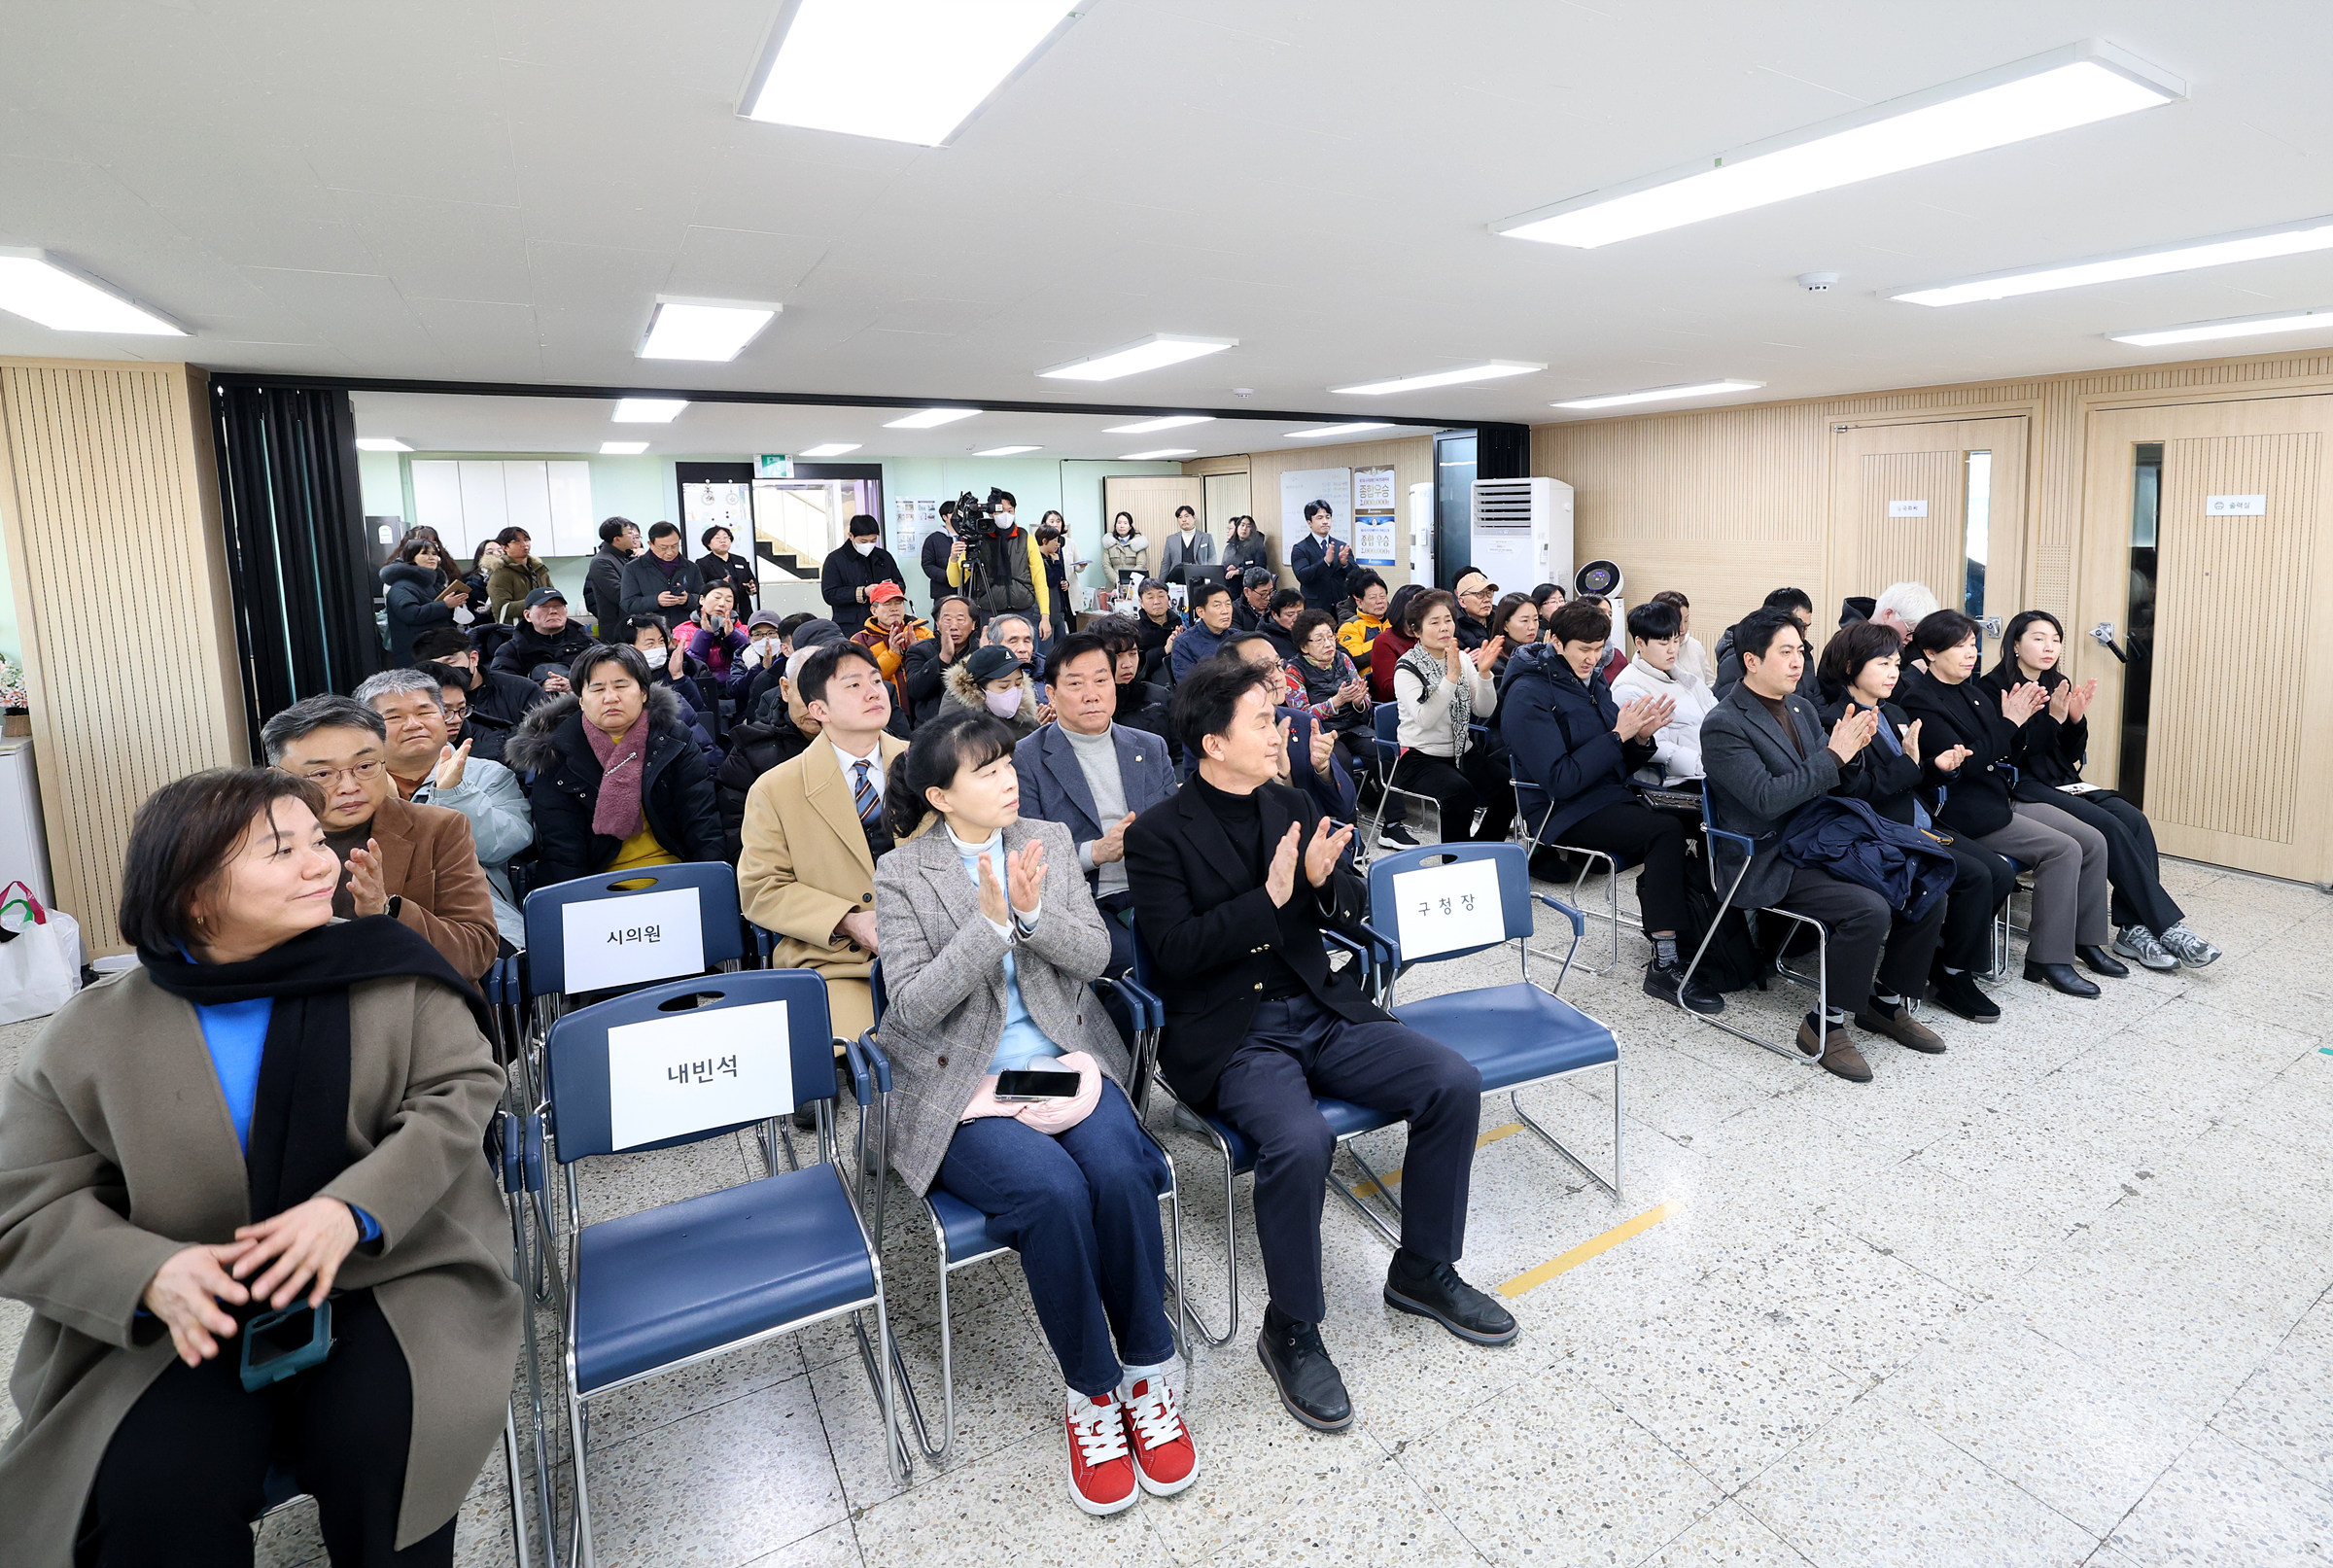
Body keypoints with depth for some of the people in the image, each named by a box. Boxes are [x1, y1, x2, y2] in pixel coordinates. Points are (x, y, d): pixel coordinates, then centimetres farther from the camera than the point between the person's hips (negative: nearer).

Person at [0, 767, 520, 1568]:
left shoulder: (392, 971, -3)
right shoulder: (88, 1036, 0)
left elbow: (459, 1096, -6)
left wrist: (353, 1209, -24)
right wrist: (150, 1273, -21)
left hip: (385, 1277, -1)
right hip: (182, 1320, 1)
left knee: (383, 1440, -24)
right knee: (151, 1493, -23)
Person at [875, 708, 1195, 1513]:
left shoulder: (1049, 840, 7)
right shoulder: (902, 872, -3)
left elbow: (1095, 954, 2)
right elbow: (913, 1005, -10)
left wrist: (1032, 911, -16)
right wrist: (989, 921, -21)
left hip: (1066, 1057, 3)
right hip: (964, 1085, -3)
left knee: (1120, 1172, -26)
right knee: (1053, 1189, -29)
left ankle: (1149, 1372, -4)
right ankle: (1092, 1390, -5)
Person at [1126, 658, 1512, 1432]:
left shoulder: (1293, 807, 11)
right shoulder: (1158, 833, -6)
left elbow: (1353, 912, 12)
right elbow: (1175, 953, -14)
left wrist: (1325, 880, -12)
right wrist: (1269, 896, -21)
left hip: (1321, 1011, 6)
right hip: (1231, 1035, -6)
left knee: (1455, 1082, -11)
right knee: (1300, 1140, -32)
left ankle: (1423, 1271, 11)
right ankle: (1292, 1329, -5)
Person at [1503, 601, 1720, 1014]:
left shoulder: (1593, 680, 13)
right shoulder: (1528, 695, -10)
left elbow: (1622, 763, 15)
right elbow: (1559, 781, -19)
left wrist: (1642, 737, -7)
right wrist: (1618, 735, -19)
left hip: (1612, 798, 7)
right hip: (1565, 814, -7)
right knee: (1667, 830, -29)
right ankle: (1664, 966, -26)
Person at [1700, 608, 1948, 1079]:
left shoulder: (1801, 708, 12)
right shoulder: (1723, 726, -14)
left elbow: (1830, 782, 13)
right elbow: (1766, 798, -24)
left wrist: (1852, 747, -8)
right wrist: (1834, 755, -24)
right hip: (1769, 864, -8)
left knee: (1927, 891, -2)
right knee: (1869, 910, -26)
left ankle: (1886, 1000, 16)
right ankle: (1825, 1025, -8)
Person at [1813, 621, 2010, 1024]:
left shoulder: (1894, 714, 18)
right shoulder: (1834, 721, -12)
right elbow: (1856, 792, -19)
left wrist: (1939, 765, 2)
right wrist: (1909, 762, -22)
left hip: (1922, 826, 10)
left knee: (2001, 873, -2)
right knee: (1975, 876, -19)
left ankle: (1943, 955, 11)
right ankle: (1953, 976, -1)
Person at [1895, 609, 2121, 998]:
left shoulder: (1973, 689, 12)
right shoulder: (1920, 699, -14)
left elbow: (2005, 752, 16)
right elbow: (1960, 763, -22)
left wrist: (2021, 717, -2)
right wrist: (2009, 722, -20)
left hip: (2003, 796, 9)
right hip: (1965, 810, -9)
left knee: (2093, 841, 1)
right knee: (2063, 849, -18)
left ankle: (2085, 939, 16)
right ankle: (2047, 959, -9)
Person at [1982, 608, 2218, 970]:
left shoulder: (2057, 685, 14)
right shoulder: (1994, 687, -8)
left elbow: (2072, 756, 12)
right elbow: (2007, 754, -16)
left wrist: (2077, 718, -5)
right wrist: (2053, 718, -22)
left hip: (2061, 783, 7)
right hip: (2022, 788, -7)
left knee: (2134, 819, -18)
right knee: (2109, 826, -24)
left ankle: (2134, 927, -19)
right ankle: (2167, 925, -18)